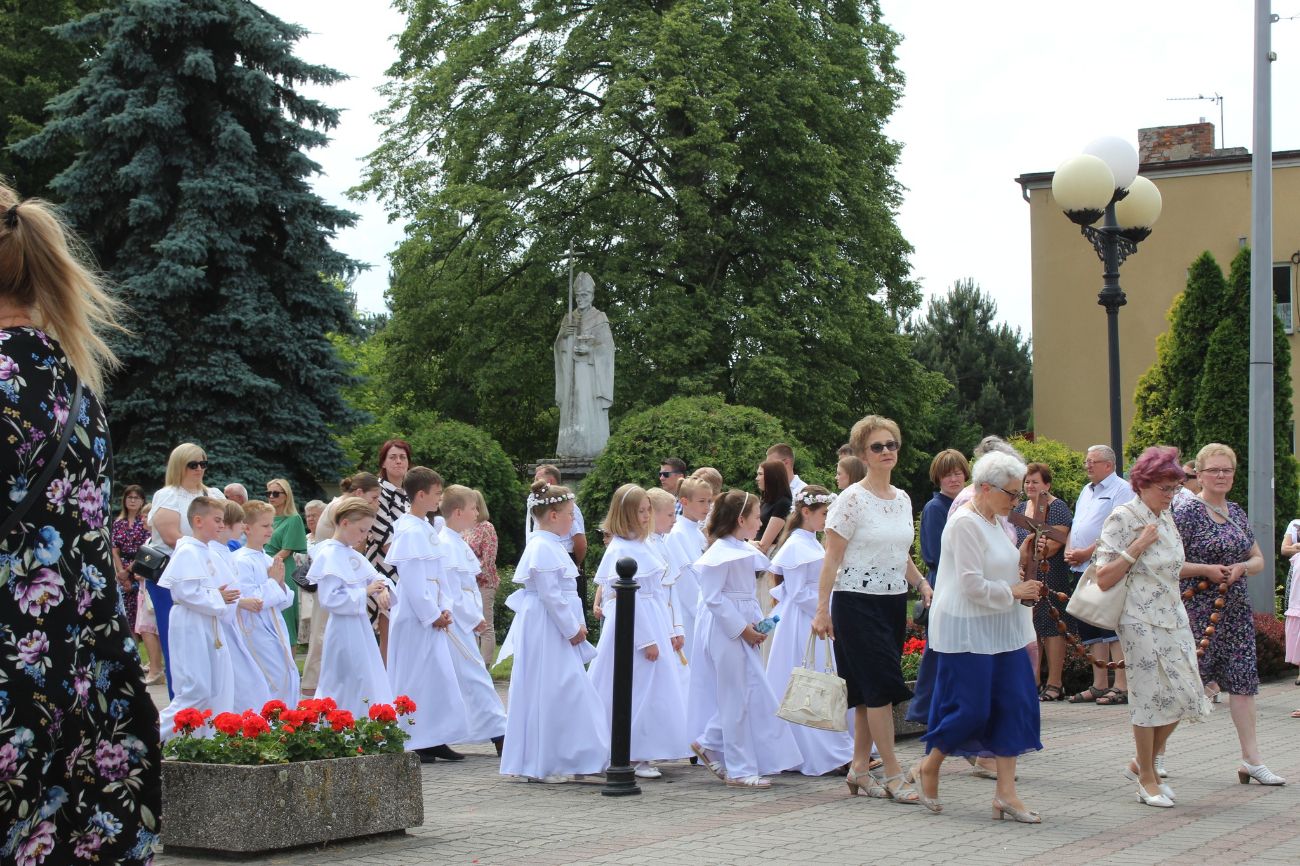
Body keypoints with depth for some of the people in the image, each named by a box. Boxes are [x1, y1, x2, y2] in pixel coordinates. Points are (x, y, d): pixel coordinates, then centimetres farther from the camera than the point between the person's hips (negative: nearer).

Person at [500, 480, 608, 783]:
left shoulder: (552, 546, 15)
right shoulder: (542, 548, -17)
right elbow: (550, 594, -20)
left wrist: (577, 624, 9)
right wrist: (571, 628, -14)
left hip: (560, 630, 11)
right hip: (547, 630, -11)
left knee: (571, 691, 13)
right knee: (550, 693, -6)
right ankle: (543, 765, 1)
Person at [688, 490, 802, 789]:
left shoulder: (744, 549, 14)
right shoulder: (720, 552, -15)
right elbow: (713, 598, -19)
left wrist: (757, 622, 7)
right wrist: (742, 627, -19)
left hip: (743, 631, 9)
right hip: (725, 630, -9)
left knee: (752, 694, 10)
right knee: (738, 698, -4)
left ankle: (708, 744, 22)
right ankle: (740, 770, 3)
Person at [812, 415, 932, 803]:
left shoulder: (902, 499, 11)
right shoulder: (852, 500, -9)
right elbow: (831, 559, -10)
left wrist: (921, 583, 5)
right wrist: (822, 610, -14)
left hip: (893, 603, 7)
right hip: (858, 602, -7)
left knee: (871, 690, 9)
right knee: (880, 686, -10)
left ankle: (859, 767, 17)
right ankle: (893, 774, -6)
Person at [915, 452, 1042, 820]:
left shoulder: (994, 522, 13)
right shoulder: (965, 524, -17)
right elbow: (973, 585, -21)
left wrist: (1023, 561, 8)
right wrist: (1014, 592, -11)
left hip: (1000, 630, 9)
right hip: (966, 631, -9)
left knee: (1013, 704, 2)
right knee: (969, 707, -5)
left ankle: (1005, 791, 5)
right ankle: (929, 765, 19)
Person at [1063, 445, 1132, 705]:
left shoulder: (1121, 490, -6)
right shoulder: (1086, 491, 21)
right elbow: (1075, 526, 25)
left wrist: (1087, 552, -16)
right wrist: (1069, 550, 6)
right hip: (1082, 569, 9)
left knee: (1113, 628, -9)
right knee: (1091, 629, 9)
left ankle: (1122, 686, -9)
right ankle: (1099, 685, 14)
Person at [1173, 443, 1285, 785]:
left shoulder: (1237, 513, 13)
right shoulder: (1187, 513, -9)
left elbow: (1258, 559, 18)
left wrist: (1241, 567, -3)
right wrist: (1206, 569, -20)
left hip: (1236, 610, 7)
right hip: (1198, 611, -7)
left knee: (1243, 681, 6)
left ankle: (1252, 760, 11)